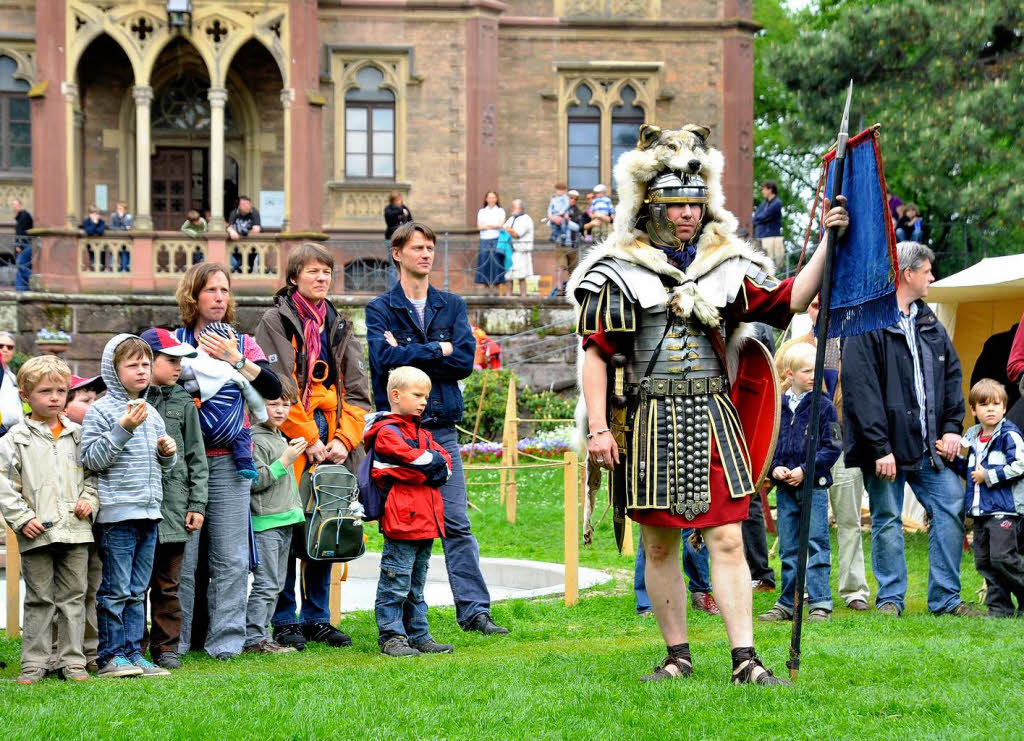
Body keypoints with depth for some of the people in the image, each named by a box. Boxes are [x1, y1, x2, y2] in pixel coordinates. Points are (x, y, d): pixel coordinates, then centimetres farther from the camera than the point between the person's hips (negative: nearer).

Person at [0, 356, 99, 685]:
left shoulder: (78, 435, 10)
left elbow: (93, 473, 17)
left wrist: (89, 499, -1)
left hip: (75, 531, 3)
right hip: (37, 534, -3)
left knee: (73, 596, 6)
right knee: (39, 599, 2)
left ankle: (72, 660, 12)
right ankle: (34, 662, 7)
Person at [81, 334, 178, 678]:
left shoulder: (152, 413, 16)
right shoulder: (101, 411, -6)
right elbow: (92, 459, -13)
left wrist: (168, 452, 2)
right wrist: (123, 429, -20)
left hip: (149, 511, 7)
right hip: (116, 512, -7)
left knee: (138, 590, 10)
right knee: (116, 589, -5)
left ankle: (133, 652, 14)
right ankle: (110, 655, 0)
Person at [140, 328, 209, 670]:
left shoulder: (182, 402, 9)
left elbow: (197, 458, 10)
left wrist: (197, 504, 3)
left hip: (174, 507, 2)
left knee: (168, 584, 8)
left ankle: (166, 648, 14)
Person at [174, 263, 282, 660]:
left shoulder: (243, 344, 13)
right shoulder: (173, 341, 8)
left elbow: (273, 389, -2)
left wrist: (235, 360, -11)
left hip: (228, 463, 2)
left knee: (231, 559, -2)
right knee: (183, 556, -4)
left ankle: (225, 640, 3)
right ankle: (176, 640, 4)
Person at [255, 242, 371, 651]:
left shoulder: (339, 326, 16)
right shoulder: (276, 322, -1)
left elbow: (357, 391, 11)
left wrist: (344, 438, -5)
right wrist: (309, 439, -14)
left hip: (331, 444, 5)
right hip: (291, 444, -5)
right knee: (288, 529, -5)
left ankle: (317, 617, 15)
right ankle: (285, 620, 1)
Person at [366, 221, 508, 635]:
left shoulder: (451, 306, 13)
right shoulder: (380, 309, 4)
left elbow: (465, 359, -1)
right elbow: (385, 357, -14)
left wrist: (410, 354, -8)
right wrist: (439, 349, -8)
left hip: (442, 427, 3)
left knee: (456, 523, -1)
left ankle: (474, 609, -2)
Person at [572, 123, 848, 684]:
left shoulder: (727, 265, 9)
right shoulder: (619, 273, 0)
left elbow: (788, 300, 6)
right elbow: (595, 353, -3)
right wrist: (598, 426, -10)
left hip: (713, 421, 2)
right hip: (649, 422, -2)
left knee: (727, 539, -4)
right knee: (659, 545, 7)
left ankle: (745, 659, -4)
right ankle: (677, 655, 18)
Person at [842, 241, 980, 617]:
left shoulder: (929, 323, 14)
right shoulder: (867, 325, -10)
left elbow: (951, 374, 18)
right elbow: (860, 390, -16)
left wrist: (952, 426, 4)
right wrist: (880, 448, -19)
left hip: (929, 444, 6)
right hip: (886, 445, -6)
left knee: (951, 508, 1)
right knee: (887, 519, 2)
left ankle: (946, 598, 7)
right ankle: (890, 598, 12)